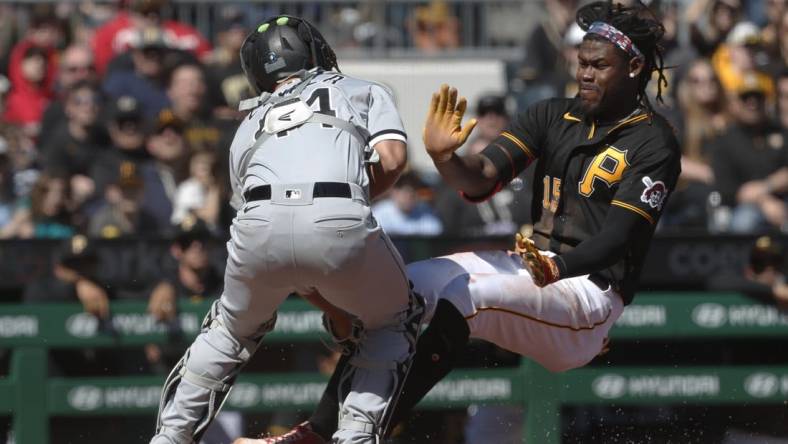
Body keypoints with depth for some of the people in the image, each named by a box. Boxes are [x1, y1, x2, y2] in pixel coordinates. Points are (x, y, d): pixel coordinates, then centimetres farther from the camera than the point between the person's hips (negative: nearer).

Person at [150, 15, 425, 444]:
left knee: (233, 327, 32)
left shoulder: (249, 127, 36)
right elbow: (392, 159, 10)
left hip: (261, 226, 3)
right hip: (338, 223, -3)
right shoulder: (363, 91, 31)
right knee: (393, 322, 26)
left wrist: (334, 310, 35)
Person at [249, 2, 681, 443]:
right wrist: (445, 157, -23)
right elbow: (482, 179, 1)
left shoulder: (653, 144, -8)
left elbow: (617, 239, -19)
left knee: (461, 297, -31)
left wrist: (558, 269, -38)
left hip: (591, 288, -7)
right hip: (528, 263, 8)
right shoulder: (554, 115, 11)